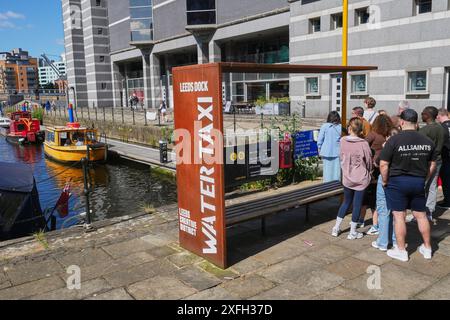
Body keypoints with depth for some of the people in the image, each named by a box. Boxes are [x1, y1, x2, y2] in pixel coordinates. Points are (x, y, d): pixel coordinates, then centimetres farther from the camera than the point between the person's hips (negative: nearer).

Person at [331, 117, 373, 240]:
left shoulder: (342, 141, -8)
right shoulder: (363, 144, -15)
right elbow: (369, 161, -4)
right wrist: (368, 172, 14)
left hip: (347, 177, 3)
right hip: (361, 178, -3)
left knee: (346, 202, 19)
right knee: (357, 204, 8)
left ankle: (336, 228, 23)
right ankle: (352, 232, 17)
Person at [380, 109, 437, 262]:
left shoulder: (394, 140, -14)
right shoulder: (428, 141, 2)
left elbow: (383, 164, -16)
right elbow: (433, 164, 10)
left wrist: (385, 181, -3)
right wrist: (423, 179, 20)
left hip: (397, 182, -4)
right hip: (419, 182, 5)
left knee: (399, 216, 5)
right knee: (421, 215, 16)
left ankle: (401, 251, 14)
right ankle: (427, 249, 29)